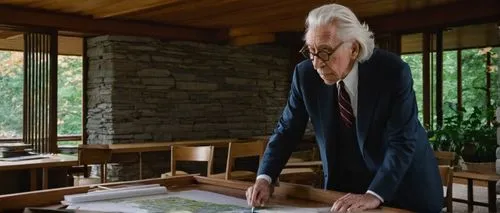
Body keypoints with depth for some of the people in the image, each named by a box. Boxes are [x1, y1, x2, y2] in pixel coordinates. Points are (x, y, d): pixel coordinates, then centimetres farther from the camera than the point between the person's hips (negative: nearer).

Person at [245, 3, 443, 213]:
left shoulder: (393, 72, -23)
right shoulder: (306, 74, -13)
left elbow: (402, 142, -25)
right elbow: (287, 130, -5)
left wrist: (374, 195, -36)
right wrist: (265, 178, -18)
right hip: (345, 184, 3)